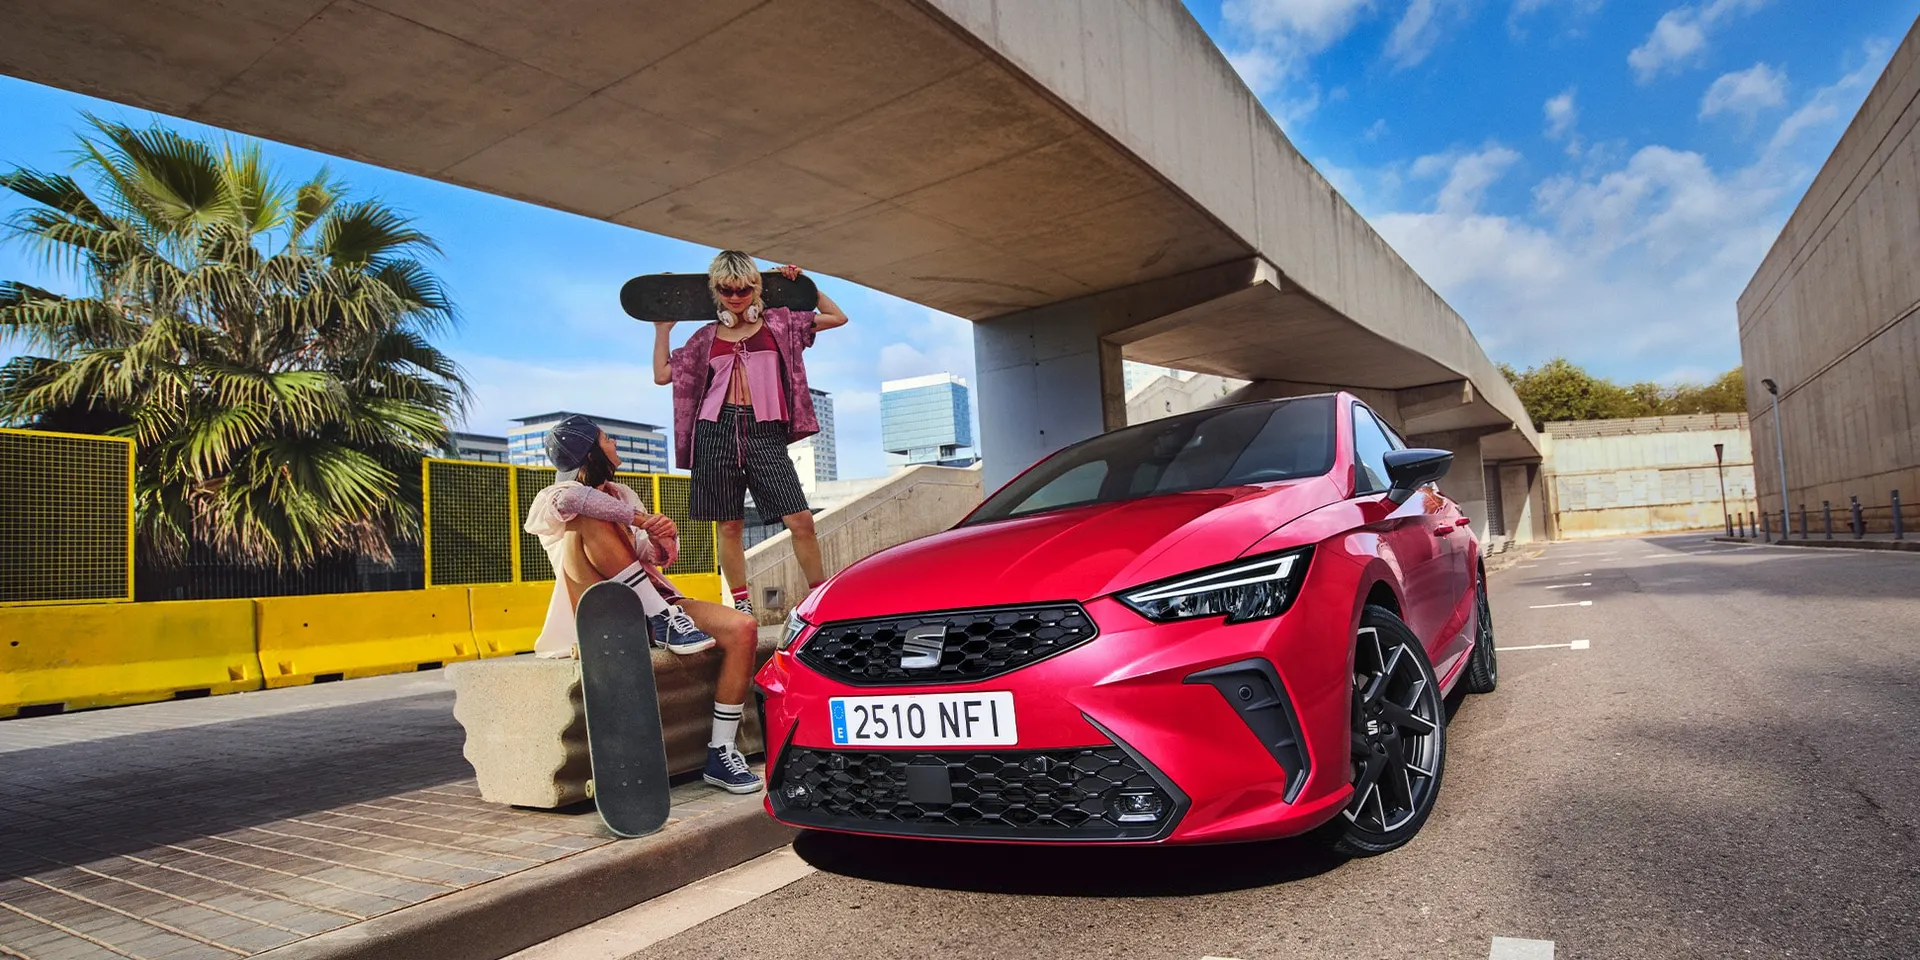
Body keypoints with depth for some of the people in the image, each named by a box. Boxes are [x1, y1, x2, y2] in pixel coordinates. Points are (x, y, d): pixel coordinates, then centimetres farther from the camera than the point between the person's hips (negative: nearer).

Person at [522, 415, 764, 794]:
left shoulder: (622, 494, 22)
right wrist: (640, 518, -21)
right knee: (588, 520, -29)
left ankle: (721, 752, -15)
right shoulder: (551, 504, 2)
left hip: (650, 601, 6)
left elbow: (658, 557, 14)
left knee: (742, 628, -19)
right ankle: (667, 622, -26)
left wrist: (664, 539, -10)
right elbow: (569, 498, -27)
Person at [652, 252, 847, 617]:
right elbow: (663, 374, 16)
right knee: (730, 526, 3)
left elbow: (837, 317, 14)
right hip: (718, 431, 1)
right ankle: (742, 605, 14)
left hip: (765, 432, -1)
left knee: (801, 520, -9)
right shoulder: (706, 336, 13)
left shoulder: (778, 322, 12)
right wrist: (662, 328, 18)